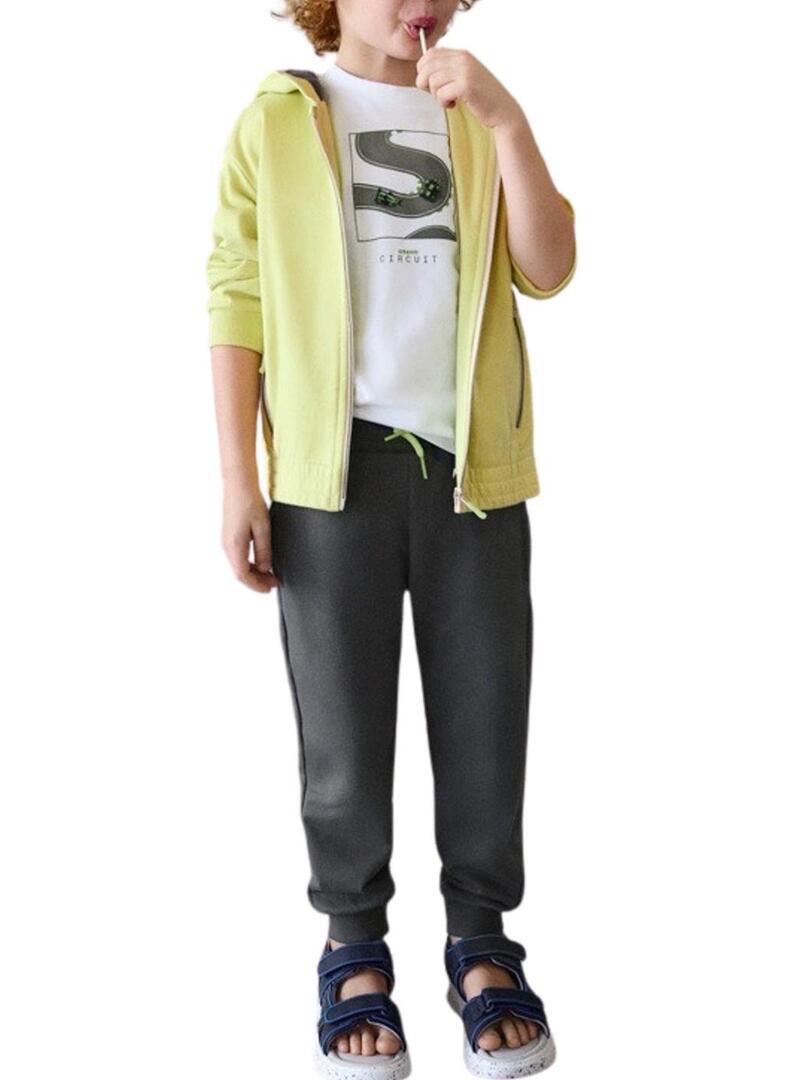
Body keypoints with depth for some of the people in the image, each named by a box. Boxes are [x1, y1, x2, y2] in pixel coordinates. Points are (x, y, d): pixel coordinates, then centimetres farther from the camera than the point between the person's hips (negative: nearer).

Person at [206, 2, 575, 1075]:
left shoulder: (478, 120, 13)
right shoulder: (275, 121, 5)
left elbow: (548, 271, 0)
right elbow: (237, 301, 0)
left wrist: (506, 119, -11)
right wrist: (238, 482, -6)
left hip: (471, 465, 2)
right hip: (335, 466, -2)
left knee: (486, 719, 7)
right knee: (344, 728, 6)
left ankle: (482, 942, 23)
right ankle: (356, 947, 22)